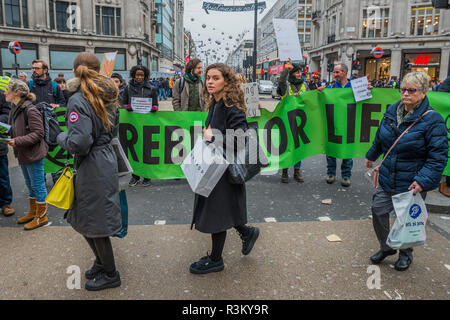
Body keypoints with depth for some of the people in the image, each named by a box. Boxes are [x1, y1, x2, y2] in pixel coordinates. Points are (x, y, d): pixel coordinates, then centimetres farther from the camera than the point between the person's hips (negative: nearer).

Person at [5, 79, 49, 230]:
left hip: (34, 154, -9)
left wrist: (18, 141, -25)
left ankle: (41, 216, 16)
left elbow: (38, 134, -22)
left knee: (38, 185, 3)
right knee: (30, 184, 20)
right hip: (23, 154, 9)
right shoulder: (15, 109, 8)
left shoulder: (30, 110, -20)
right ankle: (33, 212, 36)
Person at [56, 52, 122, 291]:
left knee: (93, 223, 7)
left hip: (92, 167, -8)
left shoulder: (78, 101, -19)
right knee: (84, 219, 22)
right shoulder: (107, 97, 6)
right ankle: (102, 263, 37)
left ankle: (110, 274, 23)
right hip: (107, 159, 8)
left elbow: (79, 143, -24)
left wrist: (61, 137, -6)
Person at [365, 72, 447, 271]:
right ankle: (386, 247, 32)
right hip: (388, 179, 6)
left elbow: (438, 156, -18)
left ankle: (406, 254, 35)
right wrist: (372, 155, 29)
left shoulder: (432, 120, -18)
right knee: (378, 210, 9)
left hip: (411, 183, -5)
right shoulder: (392, 111, 1)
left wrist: (423, 180, -26)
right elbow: (380, 138, 18)